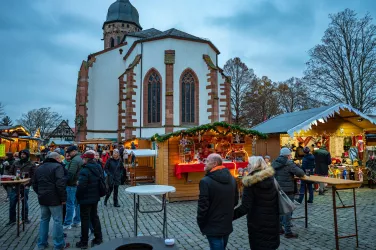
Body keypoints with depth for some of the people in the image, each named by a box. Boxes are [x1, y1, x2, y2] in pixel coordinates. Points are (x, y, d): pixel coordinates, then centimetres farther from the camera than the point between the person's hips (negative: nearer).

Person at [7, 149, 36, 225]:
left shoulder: (31, 164, 0)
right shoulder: (16, 163, 9)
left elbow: (34, 176, -3)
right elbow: (10, 172, 13)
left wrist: (28, 184, -12)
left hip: (25, 187, -2)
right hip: (15, 187, 3)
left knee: (25, 203, 9)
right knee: (12, 204, 3)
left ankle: (25, 218, 22)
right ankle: (12, 220, 15)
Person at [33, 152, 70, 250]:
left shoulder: (39, 168, 14)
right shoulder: (57, 166, -12)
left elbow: (35, 184, 19)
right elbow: (60, 184, -22)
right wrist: (63, 198, -15)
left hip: (42, 198, 7)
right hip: (54, 198, -7)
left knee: (44, 220, 18)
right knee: (57, 221, 1)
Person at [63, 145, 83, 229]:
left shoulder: (75, 160, -17)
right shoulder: (80, 159, 13)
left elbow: (70, 174, -22)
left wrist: (65, 182, -14)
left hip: (72, 185, -10)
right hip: (78, 184, 10)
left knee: (70, 204, -4)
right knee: (77, 203, 14)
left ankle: (67, 224, 2)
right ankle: (77, 221, 21)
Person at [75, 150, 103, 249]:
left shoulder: (85, 171, -22)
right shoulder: (98, 168, 3)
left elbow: (81, 186, -24)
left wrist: (78, 196, -7)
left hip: (86, 199, -7)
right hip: (95, 197, 8)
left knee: (85, 219, 4)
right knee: (94, 217, 18)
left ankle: (84, 242, 15)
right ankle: (98, 238, 25)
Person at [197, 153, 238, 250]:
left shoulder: (206, 181, -21)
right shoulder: (232, 179, 2)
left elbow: (203, 206, -19)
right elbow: (235, 201, 11)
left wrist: (201, 225, -6)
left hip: (213, 227, -7)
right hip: (227, 225, 7)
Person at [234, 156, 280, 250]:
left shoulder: (251, 182, -17)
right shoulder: (271, 177, -1)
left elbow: (245, 207, -21)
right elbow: (277, 199, 10)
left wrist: (230, 216, -15)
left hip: (257, 223, -5)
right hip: (272, 221, 5)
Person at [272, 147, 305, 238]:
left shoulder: (274, 163, 7)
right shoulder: (289, 163, -14)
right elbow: (300, 173, -15)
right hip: (287, 190, -7)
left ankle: (279, 228, 24)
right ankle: (288, 232, 6)